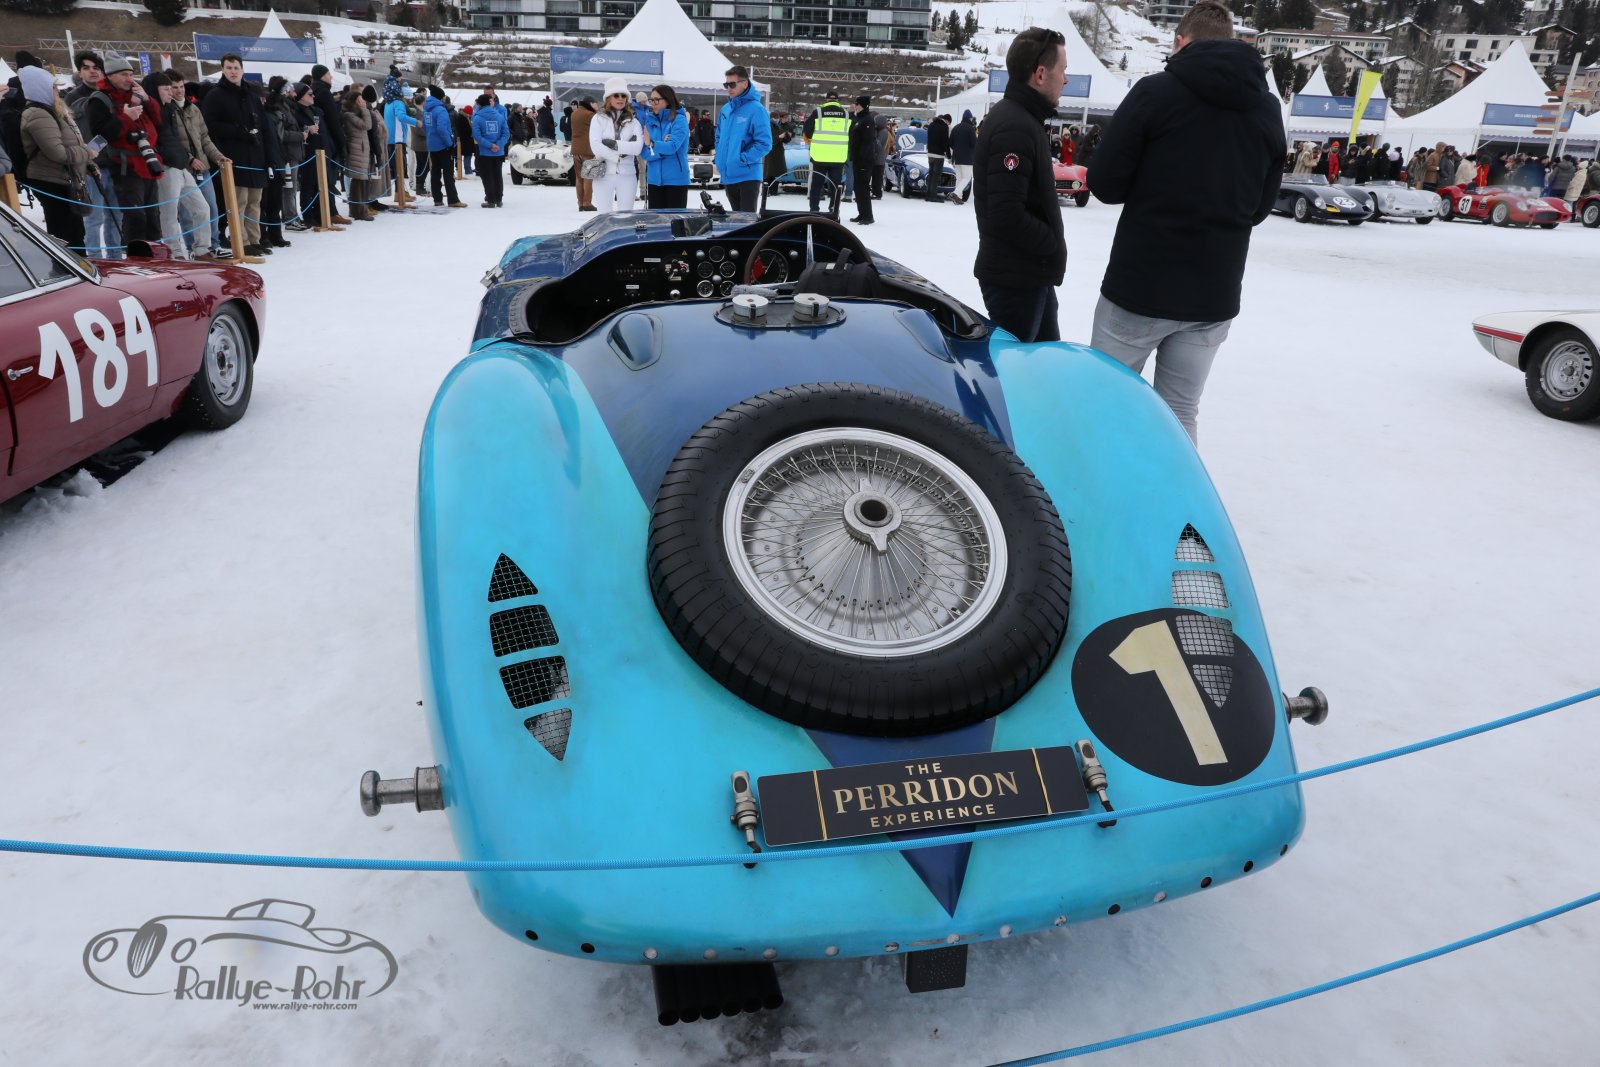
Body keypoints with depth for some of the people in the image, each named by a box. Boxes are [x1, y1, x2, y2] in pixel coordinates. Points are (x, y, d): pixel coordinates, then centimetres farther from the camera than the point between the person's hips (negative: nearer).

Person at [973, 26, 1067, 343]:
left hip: (1031, 274, 10)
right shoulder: (1014, 127, -20)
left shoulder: (1022, 118, 13)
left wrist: (1050, 247, 10)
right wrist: (1055, 246, -15)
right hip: (1015, 278, -10)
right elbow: (1007, 216, -28)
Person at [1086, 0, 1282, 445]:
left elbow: (1105, 184, -7)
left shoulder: (1156, 91, -7)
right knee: (1180, 413, 12)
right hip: (1215, 294, 4)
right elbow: (1261, 206, 15)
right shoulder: (1268, 109, 9)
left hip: (1139, 285, -4)